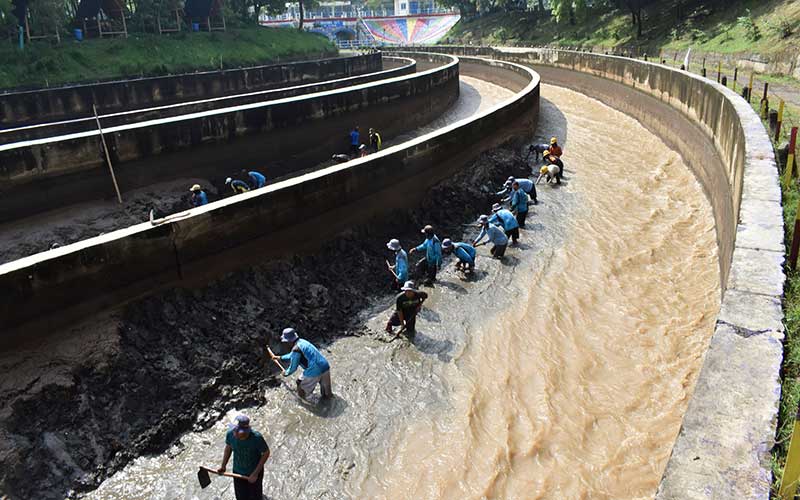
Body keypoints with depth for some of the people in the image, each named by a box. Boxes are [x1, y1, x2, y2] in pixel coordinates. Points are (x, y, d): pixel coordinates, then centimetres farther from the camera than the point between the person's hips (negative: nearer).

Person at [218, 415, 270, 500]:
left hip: (255, 472, -3)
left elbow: (266, 453, -19)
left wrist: (255, 473, -18)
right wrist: (223, 466, 3)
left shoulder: (256, 437, -35)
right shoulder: (230, 433, -25)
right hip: (238, 472, 3)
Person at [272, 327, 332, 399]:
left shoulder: (296, 349, -13)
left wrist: (286, 373, 18)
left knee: (301, 385, 19)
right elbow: (292, 356, 32)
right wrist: (280, 357, 42)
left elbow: (293, 367, -3)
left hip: (314, 372, -8)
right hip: (326, 367, 8)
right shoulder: (302, 342, 14)